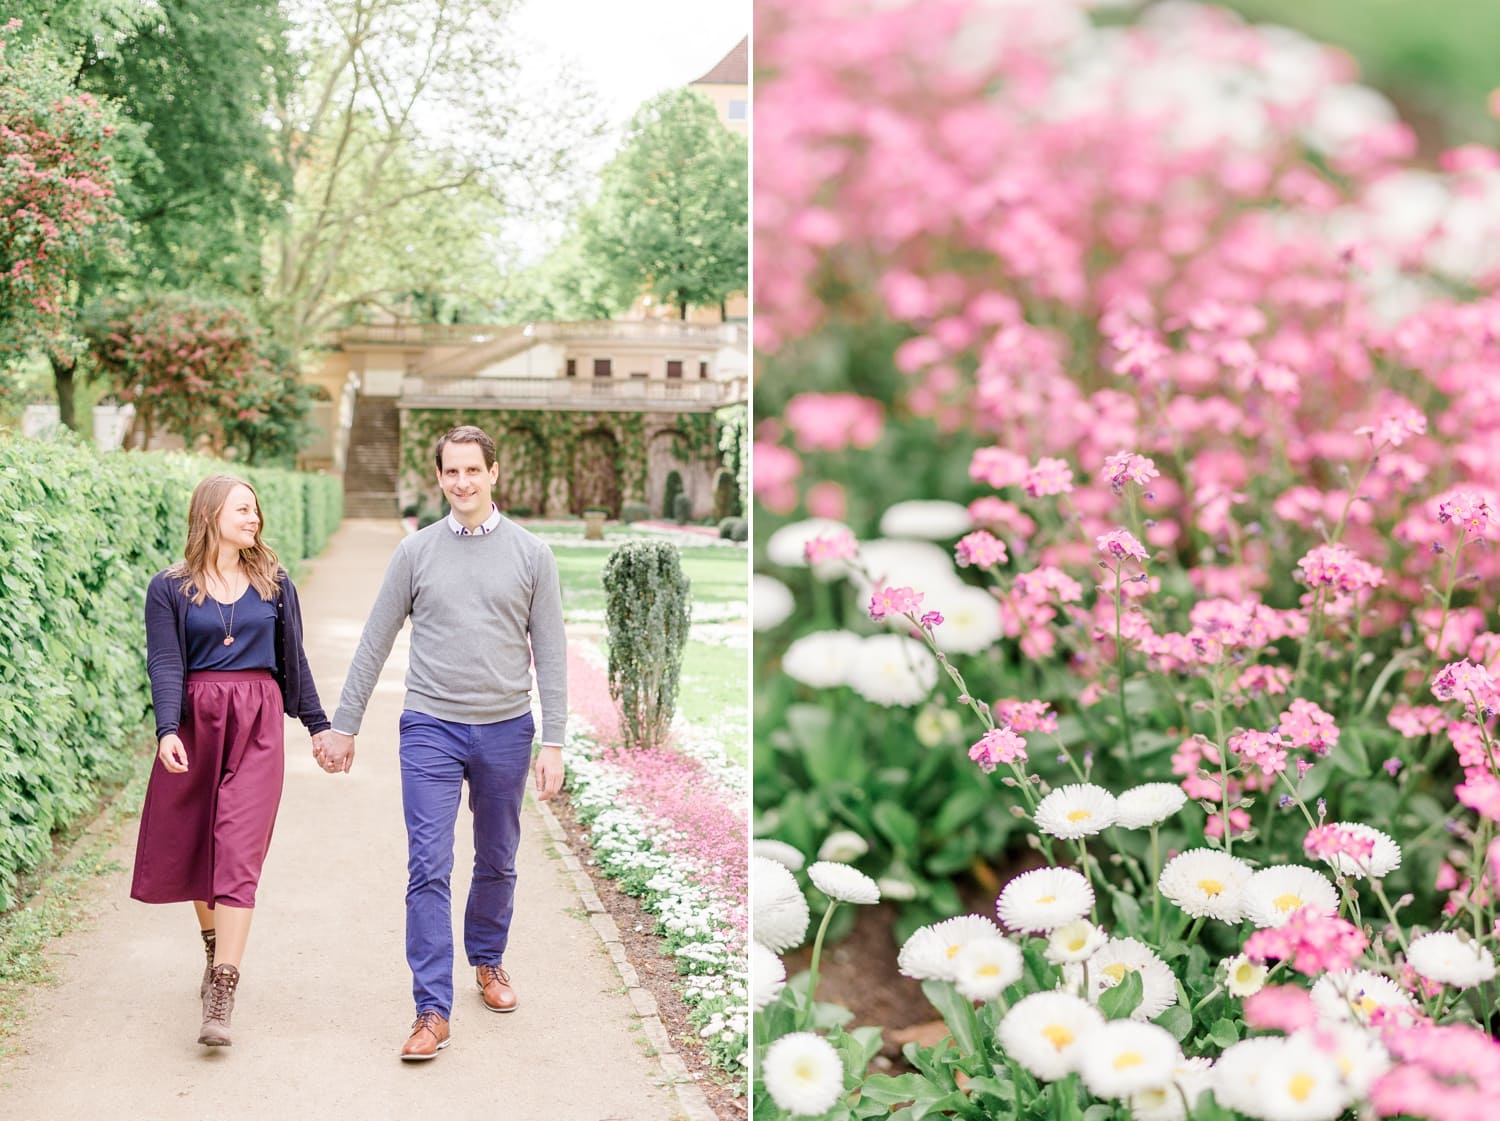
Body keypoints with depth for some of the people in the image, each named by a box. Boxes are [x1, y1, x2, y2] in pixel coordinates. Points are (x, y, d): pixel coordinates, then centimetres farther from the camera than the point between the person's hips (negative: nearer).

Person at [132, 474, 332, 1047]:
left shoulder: (274, 584, 8)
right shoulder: (170, 588, 2)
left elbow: (293, 660, 15)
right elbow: (165, 664, -7)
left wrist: (317, 724, 17)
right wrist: (167, 730, -21)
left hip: (258, 724, 0)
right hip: (194, 722, 0)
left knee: (238, 854, -10)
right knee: (192, 849, 11)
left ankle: (220, 999, -14)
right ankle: (216, 949, 38)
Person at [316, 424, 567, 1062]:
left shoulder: (530, 554, 1)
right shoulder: (415, 553, 2)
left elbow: (550, 653, 1)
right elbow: (374, 645, 7)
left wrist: (553, 741, -5)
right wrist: (343, 726, 6)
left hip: (506, 730, 1)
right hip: (431, 728, -1)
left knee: (497, 863, 15)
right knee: (428, 870, -7)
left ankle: (487, 961, 39)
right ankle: (432, 1010, -4)